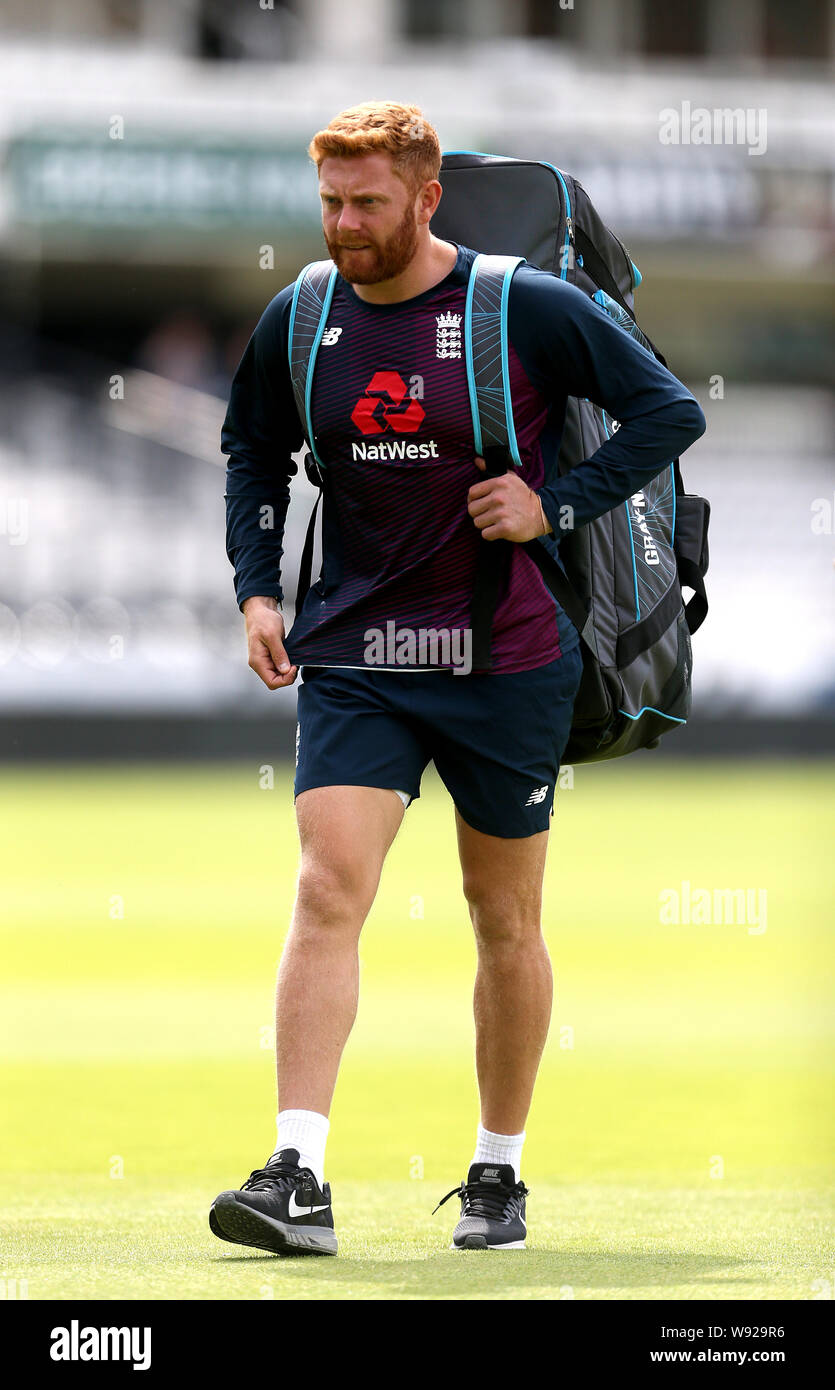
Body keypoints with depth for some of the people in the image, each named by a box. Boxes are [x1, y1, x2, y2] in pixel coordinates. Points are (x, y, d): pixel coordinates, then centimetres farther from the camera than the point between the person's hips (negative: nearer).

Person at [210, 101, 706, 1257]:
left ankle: (500, 1175, 23)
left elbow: (670, 411, -3)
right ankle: (298, 1180, -20)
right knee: (328, 891, -14)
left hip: (507, 661, -2)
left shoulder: (528, 311, -9)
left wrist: (556, 507, -12)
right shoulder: (297, 323, 2)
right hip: (352, 661, 2)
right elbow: (254, 455, 19)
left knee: (506, 922, 8)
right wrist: (257, 589, 7)